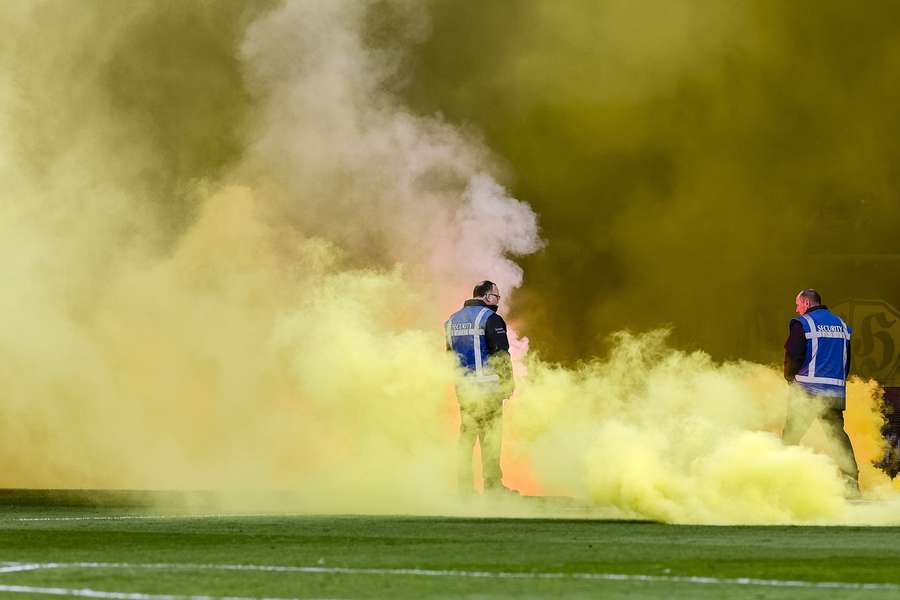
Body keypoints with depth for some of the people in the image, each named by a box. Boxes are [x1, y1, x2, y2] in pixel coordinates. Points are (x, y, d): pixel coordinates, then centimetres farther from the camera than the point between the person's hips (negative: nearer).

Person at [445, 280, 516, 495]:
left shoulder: (453, 320, 13)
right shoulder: (490, 318, -10)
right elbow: (501, 354, -14)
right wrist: (508, 383, -7)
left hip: (463, 386, 6)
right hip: (487, 386, -6)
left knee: (467, 434, 13)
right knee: (490, 434, -1)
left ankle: (464, 485, 12)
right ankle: (492, 484, -2)